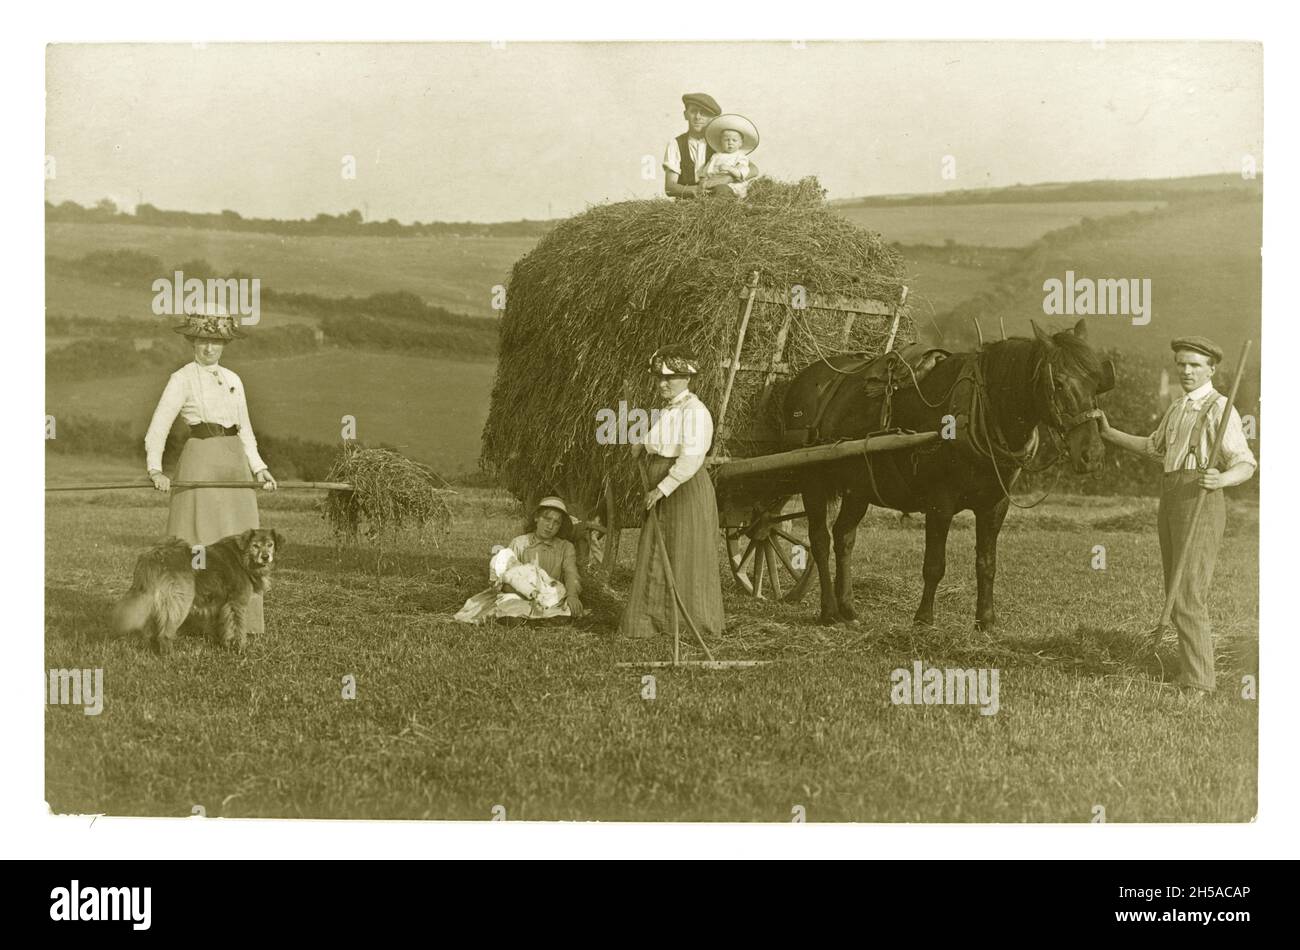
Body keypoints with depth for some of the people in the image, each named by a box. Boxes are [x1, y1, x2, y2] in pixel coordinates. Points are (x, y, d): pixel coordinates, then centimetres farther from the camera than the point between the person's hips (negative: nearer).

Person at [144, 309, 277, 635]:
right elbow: (157, 429, -7)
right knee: (202, 540, -6)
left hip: (236, 462, 6)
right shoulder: (182, 379, -1)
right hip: (201, 462, -5)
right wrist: (155, 470, -21)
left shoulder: (233, 380, 15)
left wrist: (259, 468, 6)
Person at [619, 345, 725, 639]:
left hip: (687, 490, -9)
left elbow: (692, 458, -23)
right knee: (655, 557, 9)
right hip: (661, 493, 9)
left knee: (687, 556, -2)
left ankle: (693, 625, 7)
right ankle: (653, 622, 17)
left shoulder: (695, 411, -13)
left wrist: (663, 488, -24)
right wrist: (641, 452, 8)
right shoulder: (663, 412, 16)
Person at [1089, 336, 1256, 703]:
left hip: (1200, 503, -9)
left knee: (1187, 599, -13)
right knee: (1178, 595, 14)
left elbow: (1245, 465, -12)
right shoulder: (1179, 409, 19)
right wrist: (1110, 434, 26)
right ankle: (1198, 667, 28)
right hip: (1170, 502, 9)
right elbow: (1154, 447, 34)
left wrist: (1221, 479, -33)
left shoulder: (1220, 408, -7)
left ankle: (1197, 688, -9)